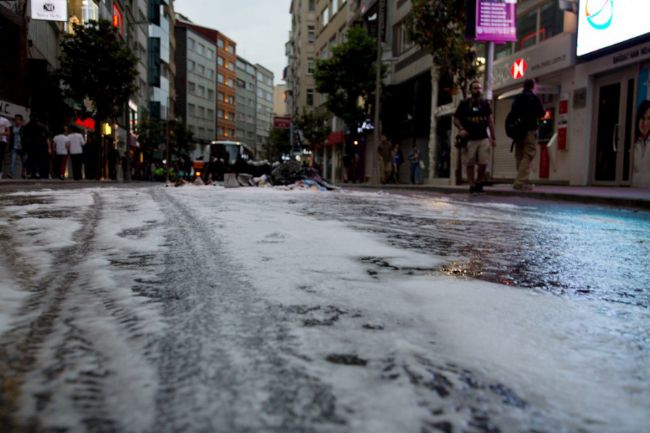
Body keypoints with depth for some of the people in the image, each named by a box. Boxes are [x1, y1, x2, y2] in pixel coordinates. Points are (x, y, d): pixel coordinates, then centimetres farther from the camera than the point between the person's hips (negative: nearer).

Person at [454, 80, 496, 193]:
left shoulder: (485, 104, 10)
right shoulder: (464, 104, 3)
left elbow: (490, 120, 11)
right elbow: (456, 119, 6)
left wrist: (493, 137, 5)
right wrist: (461, 129, -14)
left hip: (483, 138, 2)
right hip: (469, 139, -2)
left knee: (483, 163, -4)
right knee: (470, 164, -1)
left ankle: (479, 183, 13)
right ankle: (472, 185, 5)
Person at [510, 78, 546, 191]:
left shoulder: (517, 99, 12)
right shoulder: (534, 98, -5)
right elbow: (541, 113, -6)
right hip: (530, 130, -6)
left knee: (519, 156, 11)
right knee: (528, 156, -7)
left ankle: (522, 181, 14)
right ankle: (520, 182, -16)